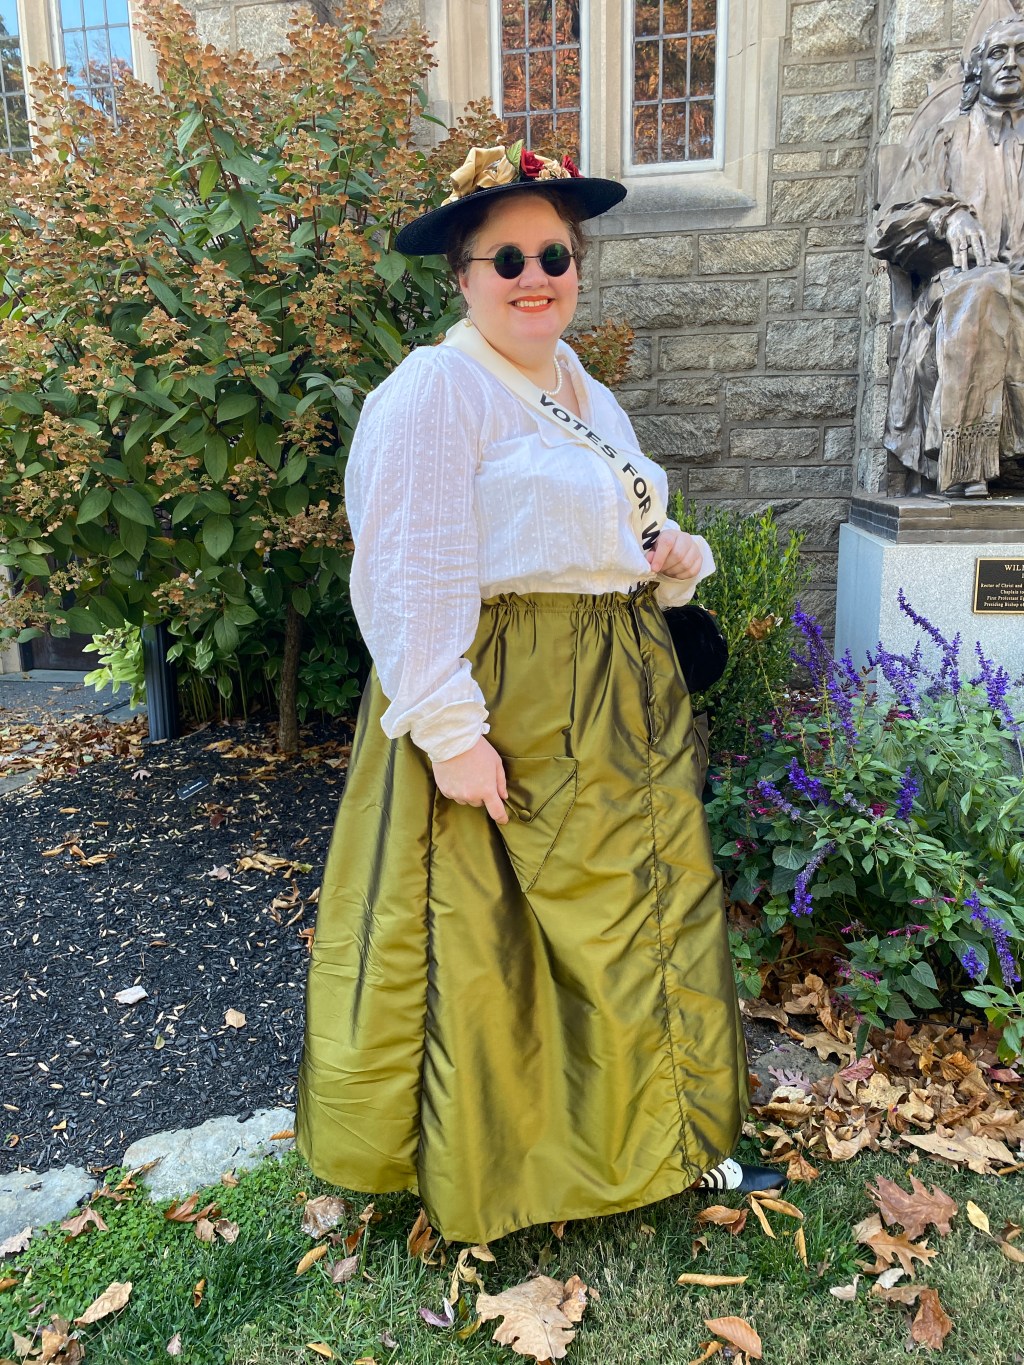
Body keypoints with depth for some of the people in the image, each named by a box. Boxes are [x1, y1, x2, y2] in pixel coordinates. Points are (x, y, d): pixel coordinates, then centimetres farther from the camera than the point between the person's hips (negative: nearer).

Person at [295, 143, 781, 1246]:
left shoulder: (588, 398, 17)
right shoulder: (437, 388, -10)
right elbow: (410, 576, -19)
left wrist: (677, 560, 5)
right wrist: (450, 730, -24)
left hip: (626, 694, 9)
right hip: (508, 704, -8)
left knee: (654, 910, 15)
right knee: (494, 938, 3)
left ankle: (668, 1139, 37)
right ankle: (487, 1167, 28)